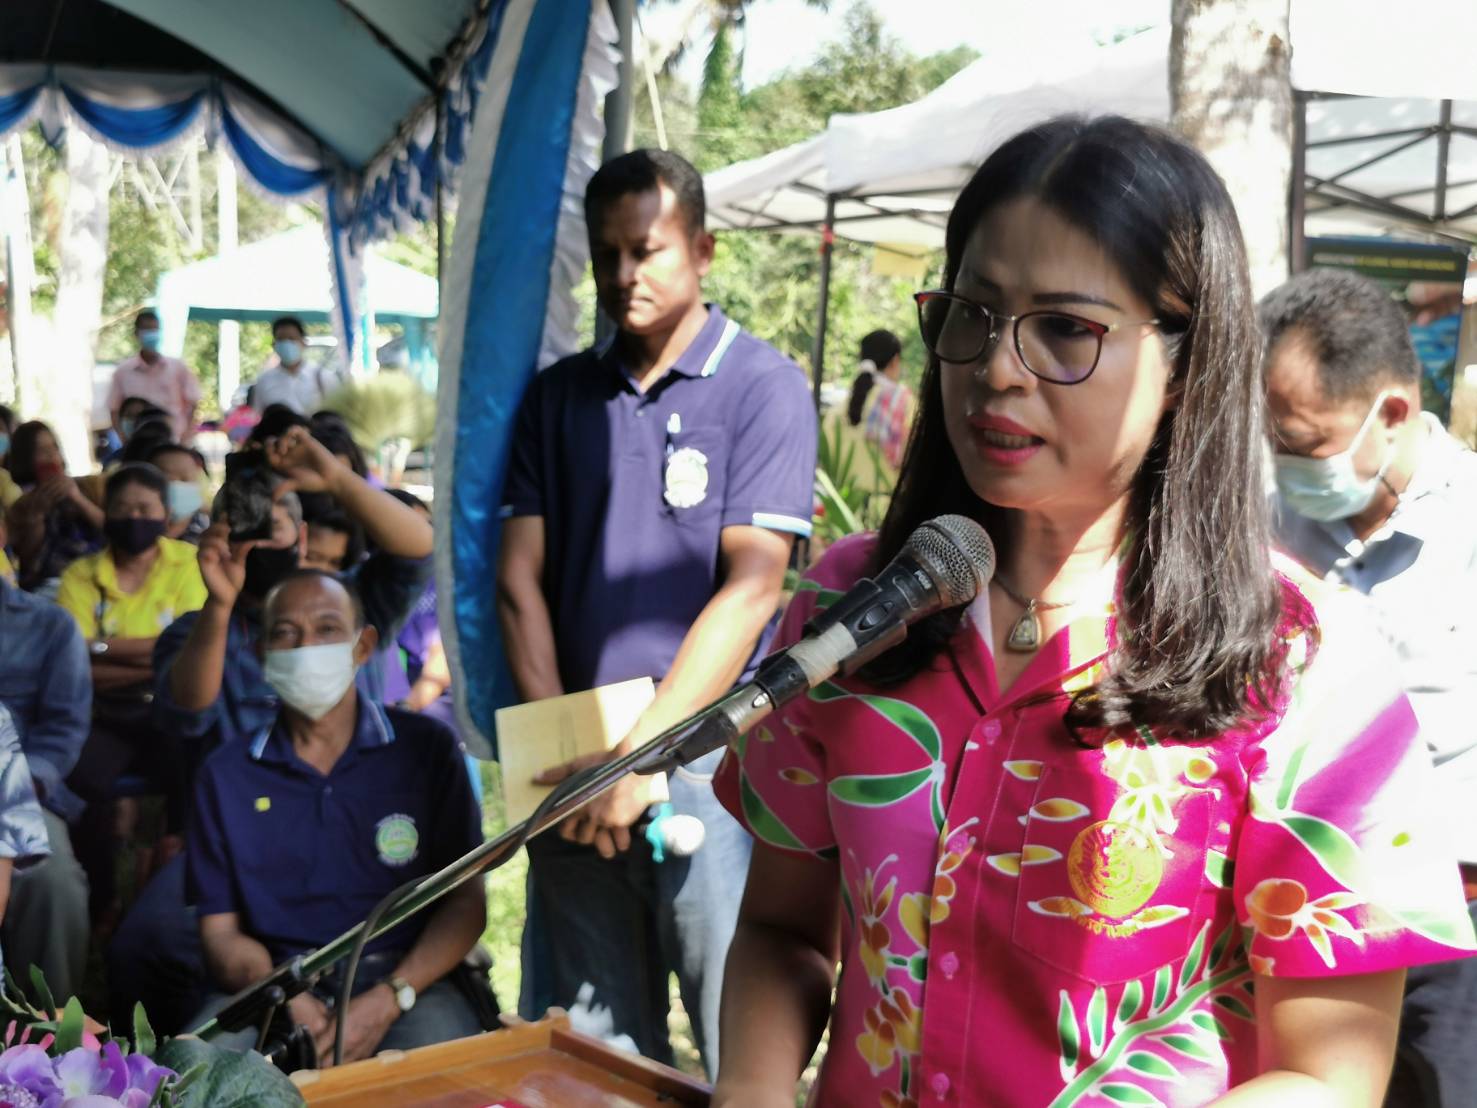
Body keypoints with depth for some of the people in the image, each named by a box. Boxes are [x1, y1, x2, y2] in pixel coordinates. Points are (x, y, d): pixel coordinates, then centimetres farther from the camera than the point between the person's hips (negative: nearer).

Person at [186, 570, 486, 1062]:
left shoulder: (426, 748, 4)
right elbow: (220, 930, 6)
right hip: (275, 988, 1)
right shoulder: (226, 772, 8)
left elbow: (465, 900, 2)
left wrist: (388, 1000, -14)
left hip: (404, 982, -1)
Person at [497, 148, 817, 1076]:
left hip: (703, 753, -4)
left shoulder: (762, 386, -4)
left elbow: (750, 588, -12)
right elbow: (520, 580, 6)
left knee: (737, 1042, 0)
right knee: (596, 1046, 14)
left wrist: (640, 752, -17)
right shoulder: (560, 395, 10)